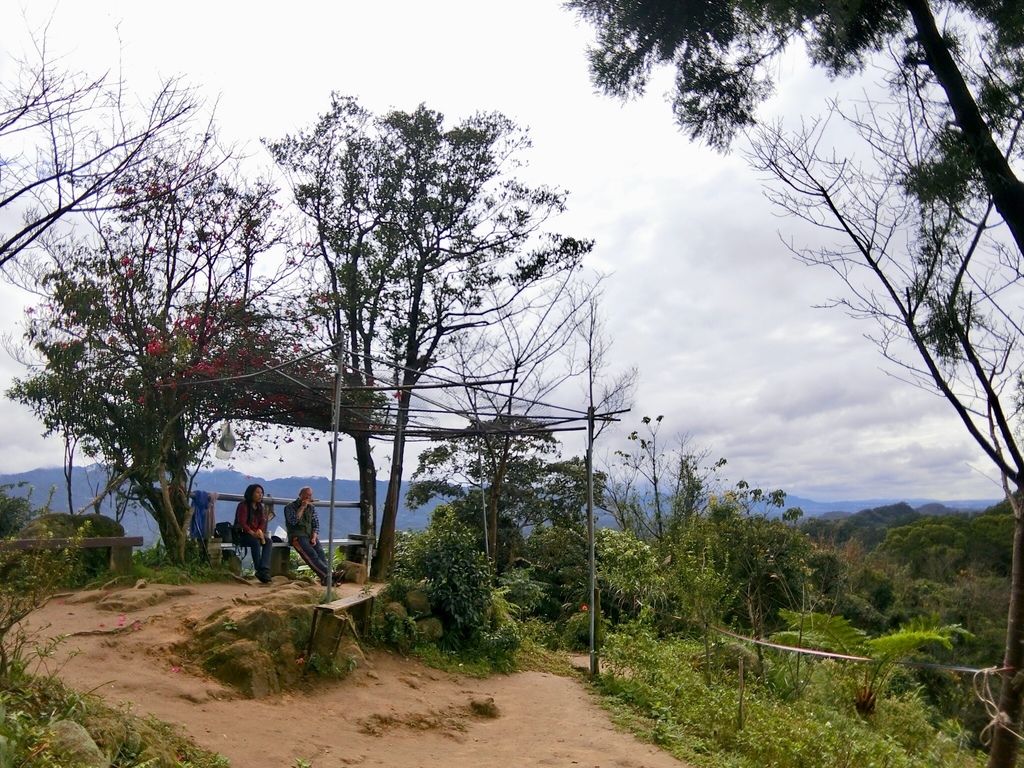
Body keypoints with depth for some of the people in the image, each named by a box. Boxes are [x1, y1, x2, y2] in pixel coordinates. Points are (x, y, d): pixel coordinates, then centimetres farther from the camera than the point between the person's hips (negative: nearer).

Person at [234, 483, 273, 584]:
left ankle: (264, 570, -35)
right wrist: (252, 533, -28)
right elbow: (242, 523, -16)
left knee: (268, 541, -24)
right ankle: (259, 570, -30)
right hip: (242, 535, -6)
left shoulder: (261, 507, 14)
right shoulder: (243, 506, -7)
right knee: (256, 542, -35)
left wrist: (260, 531, -14)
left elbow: (263, 522, 8)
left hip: (257, 533, 6)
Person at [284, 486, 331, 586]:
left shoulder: (311, 508, 18)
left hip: (310, 535, 4)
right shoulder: (290, 507, 4)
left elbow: (316, 524, 14)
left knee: (320, 552, -25)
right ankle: (327, 574, -44)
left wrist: (314, 537, -3)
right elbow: (293, 521, -12)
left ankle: (325, 578, -39)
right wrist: (302, 507, -9)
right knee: (311, 554, -29)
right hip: (297, 536, -4)